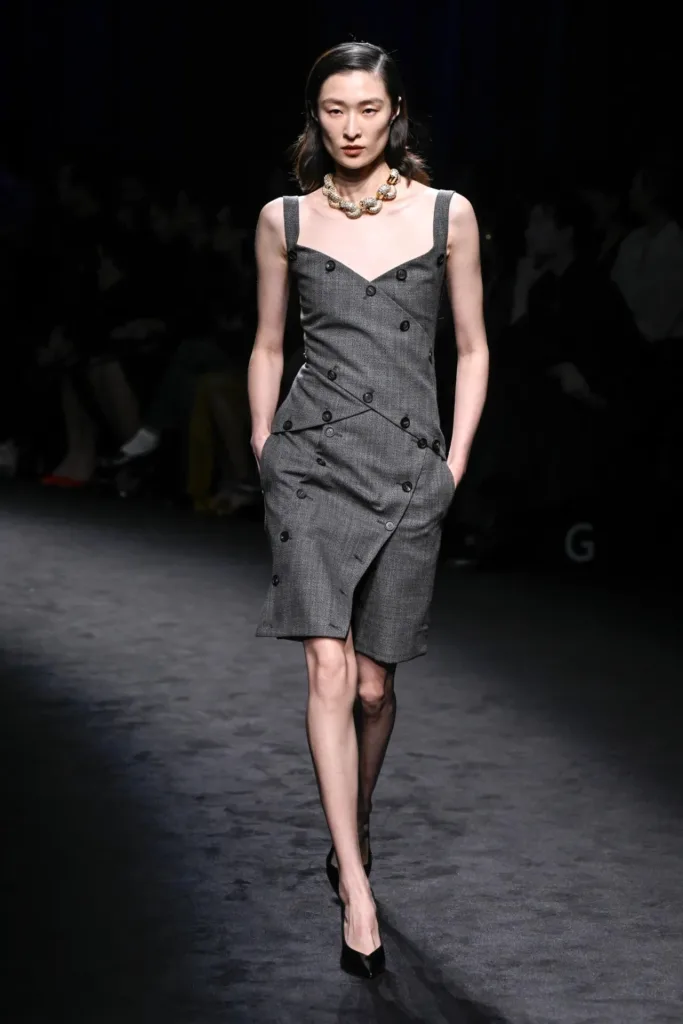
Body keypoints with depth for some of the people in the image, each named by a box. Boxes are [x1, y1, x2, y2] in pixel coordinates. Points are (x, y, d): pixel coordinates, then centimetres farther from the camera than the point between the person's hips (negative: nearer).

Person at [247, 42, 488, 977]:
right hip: (312, 459, 0)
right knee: (329, 668, -13)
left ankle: (353, 835, 33)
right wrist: (263, 450, 9)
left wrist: (453, 466, 3)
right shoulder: (285, 220, 5)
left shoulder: (447, 215, 3)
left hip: (408, 470, 0)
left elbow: (472, 348, 9)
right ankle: (356, 887, -12)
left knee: (374, 683, 6)